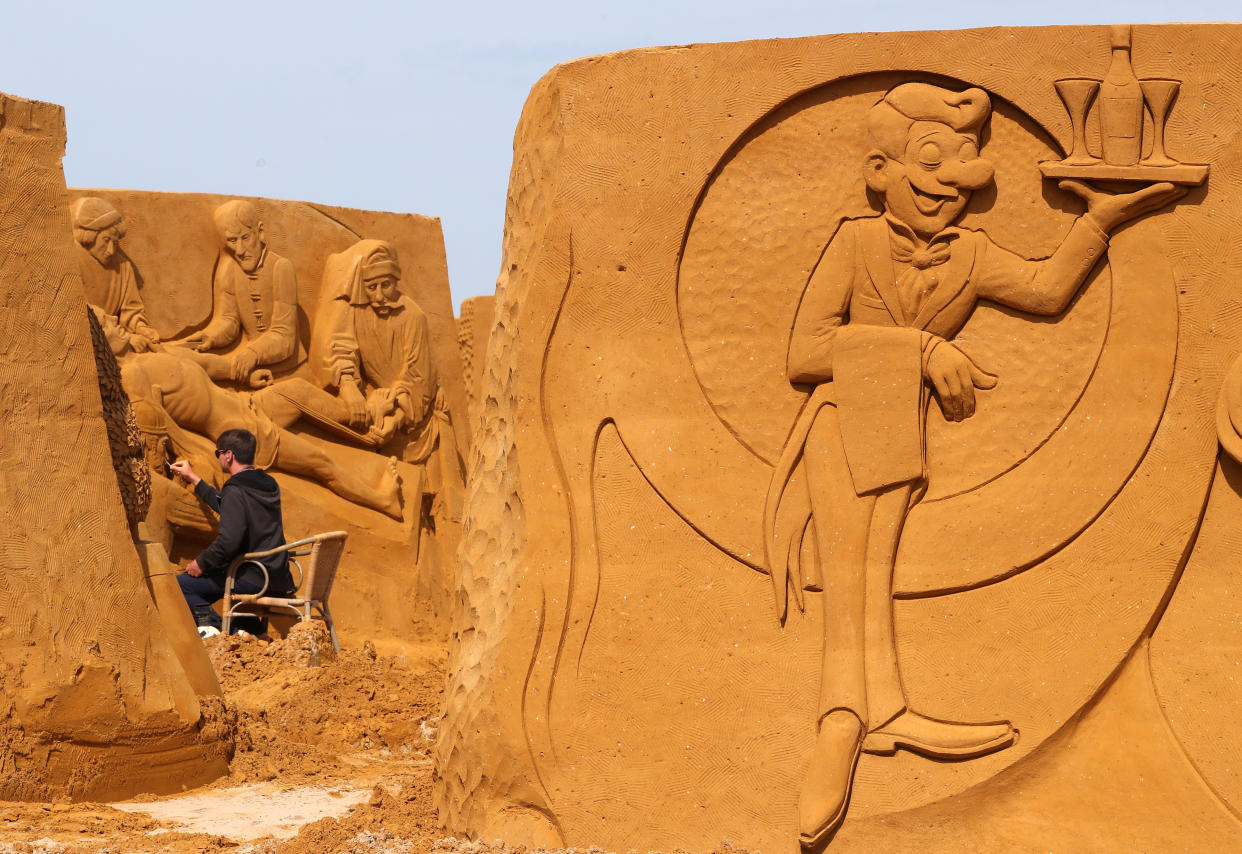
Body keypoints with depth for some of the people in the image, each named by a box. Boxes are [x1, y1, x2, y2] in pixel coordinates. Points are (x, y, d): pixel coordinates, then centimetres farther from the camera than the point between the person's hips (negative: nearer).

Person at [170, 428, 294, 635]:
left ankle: (218, 629, -12)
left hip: (252, 579, -9)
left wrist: (201, 563, -7)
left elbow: (228, 542, -24)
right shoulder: (268, 485, 13)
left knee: (179, 584, -4)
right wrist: (194, 480, 38)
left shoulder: (236, 491, -16)